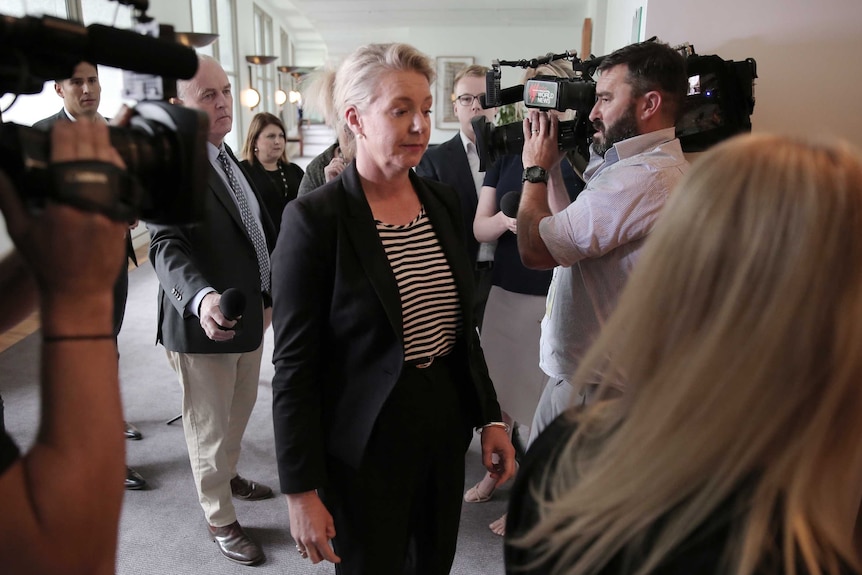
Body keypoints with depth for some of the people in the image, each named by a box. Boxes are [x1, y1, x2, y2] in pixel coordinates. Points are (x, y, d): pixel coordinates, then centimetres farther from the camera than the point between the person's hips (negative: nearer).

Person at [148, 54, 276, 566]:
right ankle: (221, 519, 31)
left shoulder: (230, 160, 9)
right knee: (210, 428, 11)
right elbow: (167, 246, -30)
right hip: (203, 322, -8)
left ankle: (228, 475, 52)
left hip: (251, 313, 8)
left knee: (239, 414, 26)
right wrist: (202, 297, -47)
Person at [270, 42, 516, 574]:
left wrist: (490, 416, 7)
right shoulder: (315, 218, -16)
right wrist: (302, 491, -12)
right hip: (365, 450, -5)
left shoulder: (443, 202, 2)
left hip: (446, 435, 5)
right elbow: (295, 366, -14)